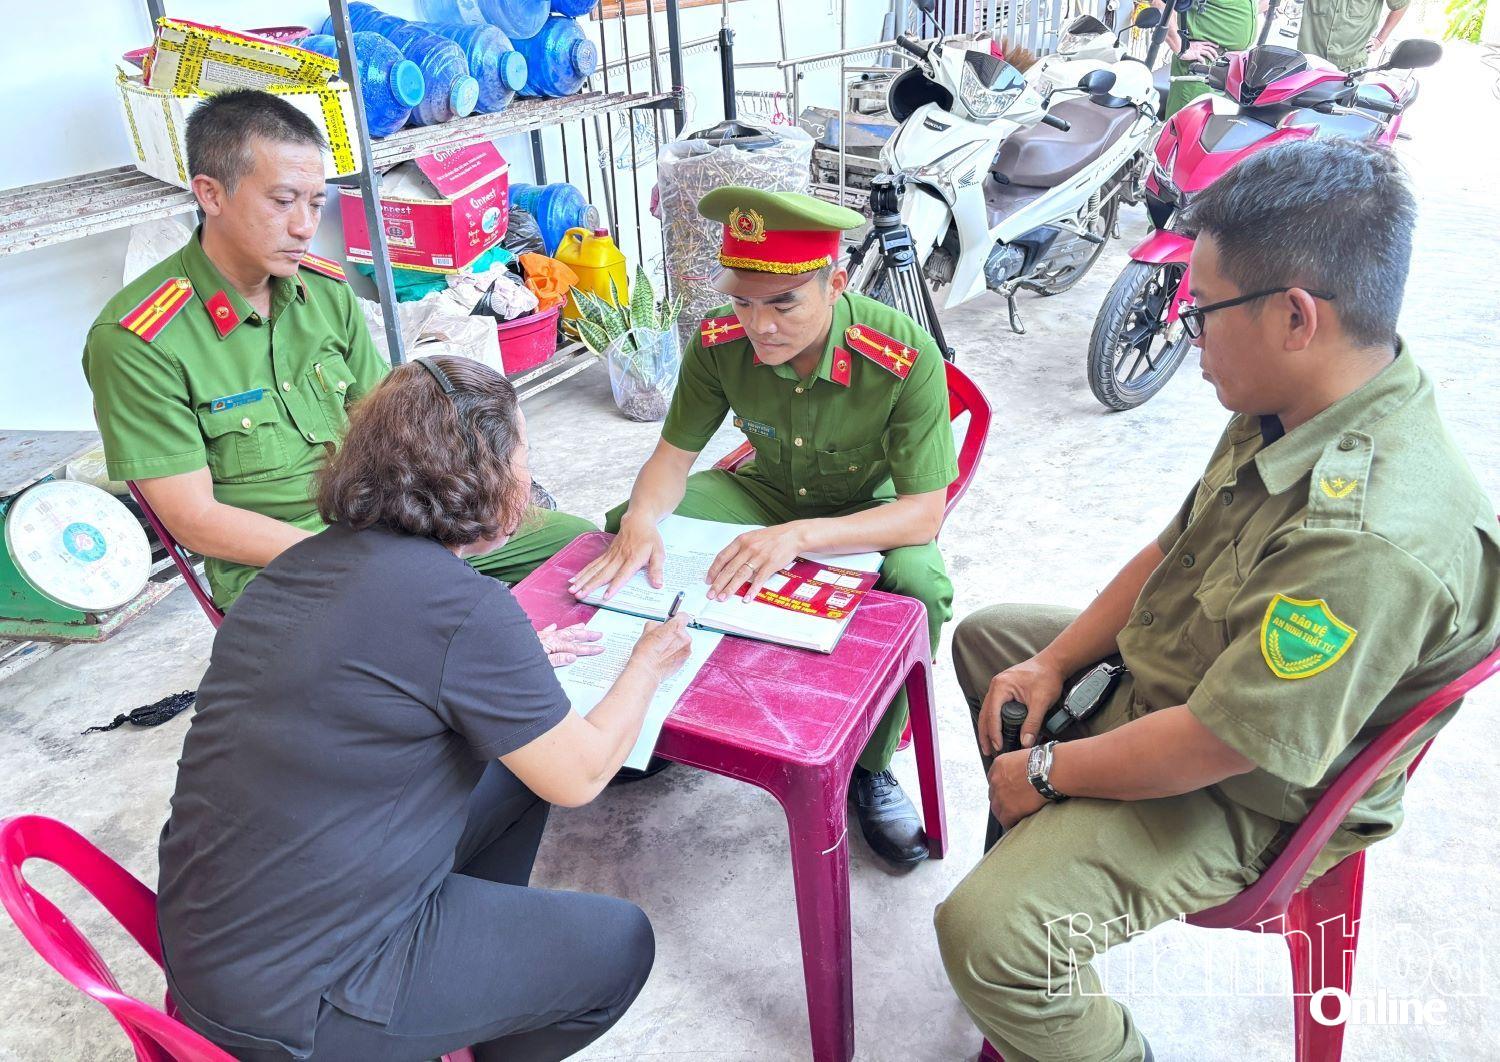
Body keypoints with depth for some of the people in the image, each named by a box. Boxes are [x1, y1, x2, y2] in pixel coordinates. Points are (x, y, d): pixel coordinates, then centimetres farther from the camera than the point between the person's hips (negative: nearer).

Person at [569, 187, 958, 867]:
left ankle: (868, 767, -8)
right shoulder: (720, 343, -20)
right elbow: (673, 454, -10)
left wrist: (799, 536, -46)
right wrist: (642, 520, -35)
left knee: (919, 584, -36)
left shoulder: (906, 357, -31)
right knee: (625, 528, -16)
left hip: (871, 511, -3)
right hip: (768, 491, 4)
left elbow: (924, 513, -31)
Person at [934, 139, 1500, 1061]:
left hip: (1239, 797, -9)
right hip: (1157, 673, 9)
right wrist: (1056, 663, 2)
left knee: (987, 934, -24)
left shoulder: (1374, 539, -37)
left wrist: (1045, 769, -16)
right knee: (985, 637, 23)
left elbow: (1215, 746, -31)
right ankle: (1039, 844, 35)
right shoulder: (1288, 414, -7)